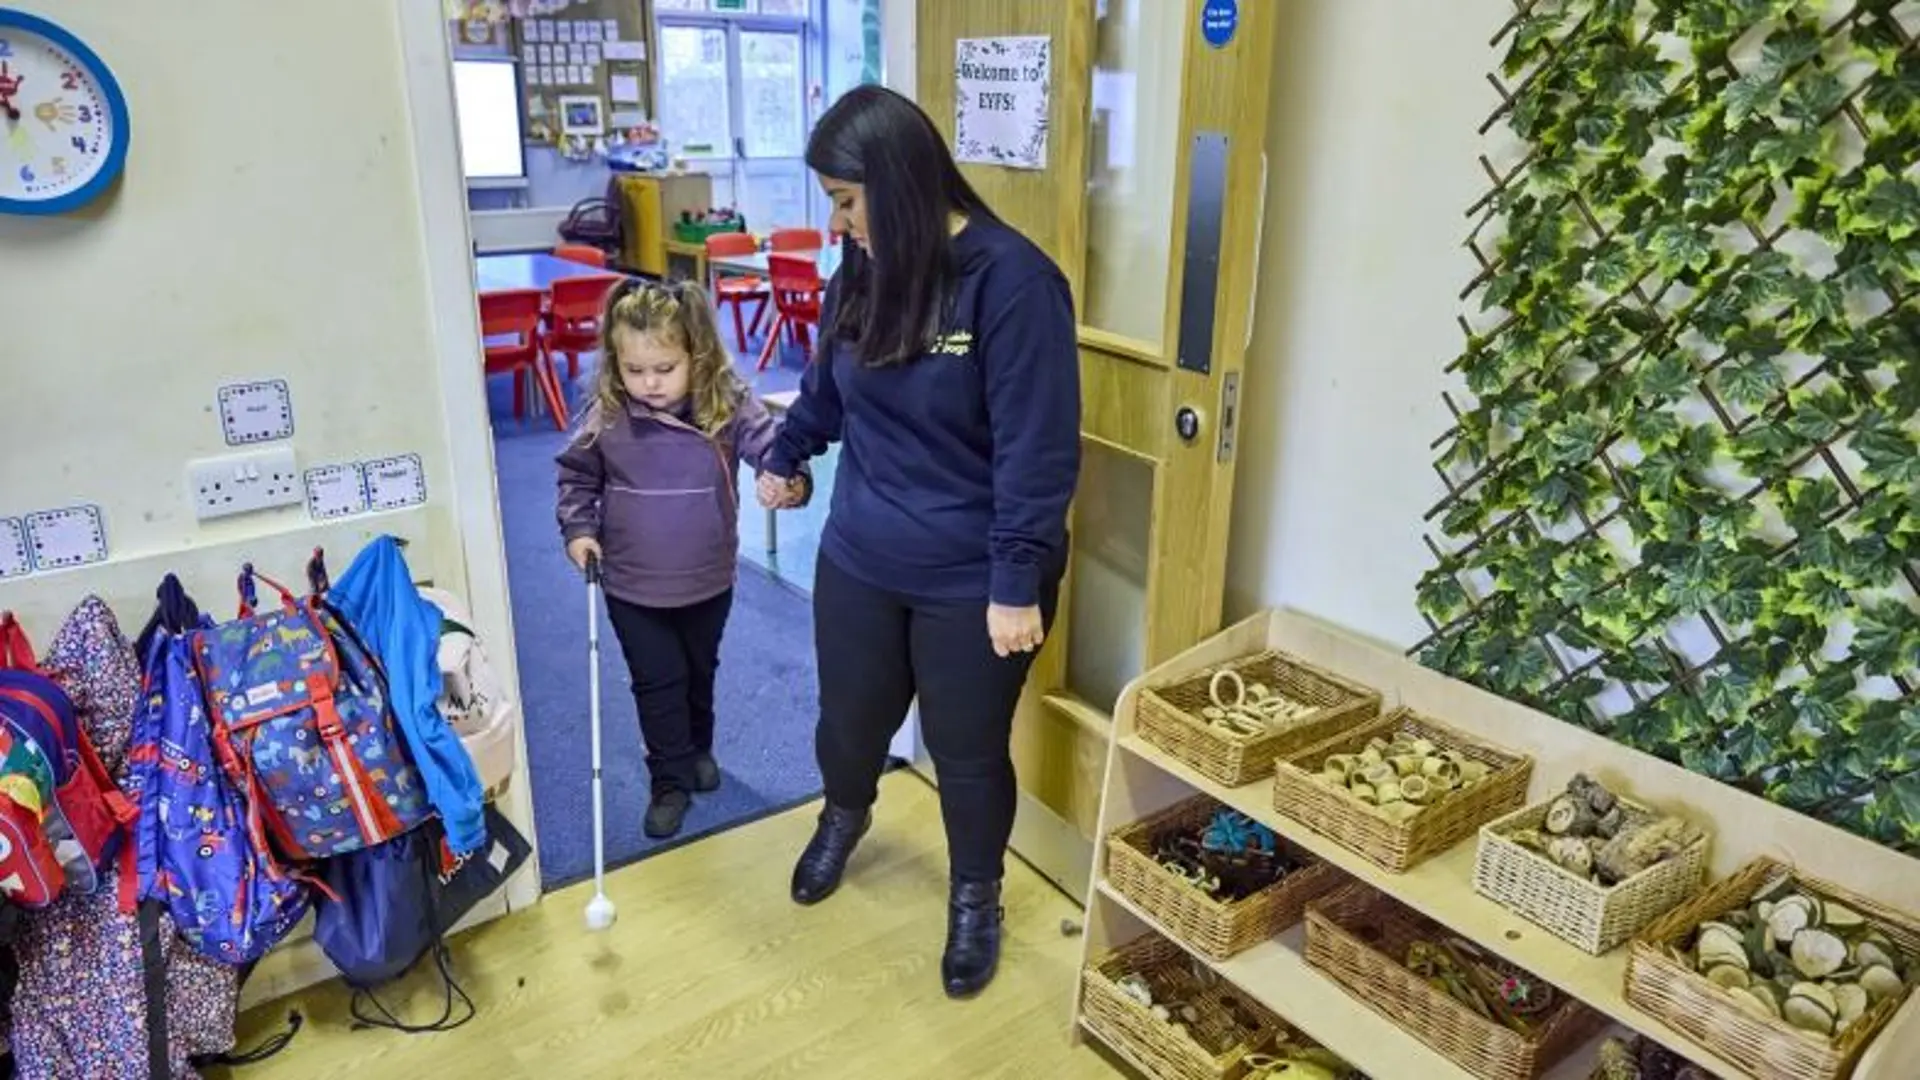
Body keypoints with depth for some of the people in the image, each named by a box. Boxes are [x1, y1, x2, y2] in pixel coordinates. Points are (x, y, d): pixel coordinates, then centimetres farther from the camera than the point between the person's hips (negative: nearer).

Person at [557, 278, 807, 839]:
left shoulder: (728, 407, -19)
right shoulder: (606, 417, -14)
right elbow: (576, 474, 3)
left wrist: (791, 480, -44)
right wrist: (578, 528, -9)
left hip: (707, 582, 1)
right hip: (632, 587, 0)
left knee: (699, 673, 23)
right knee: (657, 682, 8)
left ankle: (698, 749, 49)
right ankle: (671, 780, 26)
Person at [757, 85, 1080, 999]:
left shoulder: (1011, 279, -19)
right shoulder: (864, 269, 0)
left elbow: (1036, 450, -20)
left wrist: (1017, 582, -19)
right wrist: (784, 458, 31)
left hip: (972, 580, -5)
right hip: (858, 560, 5)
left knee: (968, 754, 13)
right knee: (849, 719, 22)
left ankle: (975, 897, 40)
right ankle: (844, 815, 56)